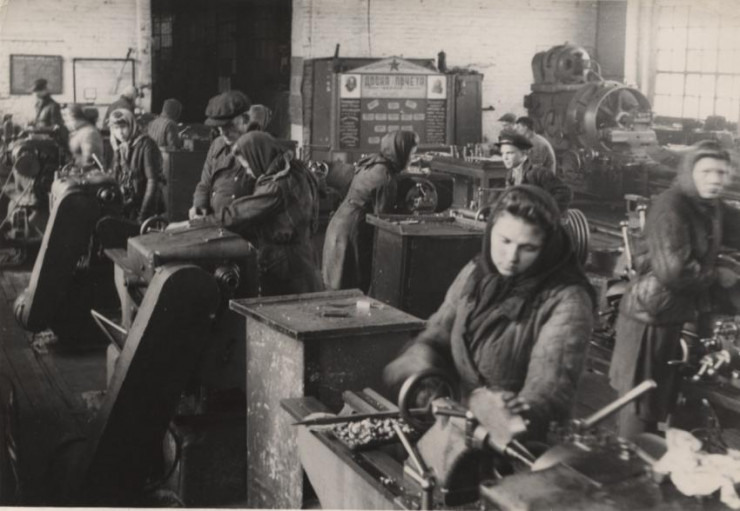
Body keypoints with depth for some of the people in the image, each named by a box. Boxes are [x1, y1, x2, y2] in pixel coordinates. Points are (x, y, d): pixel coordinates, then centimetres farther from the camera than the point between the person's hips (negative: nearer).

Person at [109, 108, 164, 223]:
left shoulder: (145, 145, -10)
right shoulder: (119, 149, 11)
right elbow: (117, 181, 14)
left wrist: (143, 214, -20)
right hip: (125, 208, 6)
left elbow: (153, 181, -15)